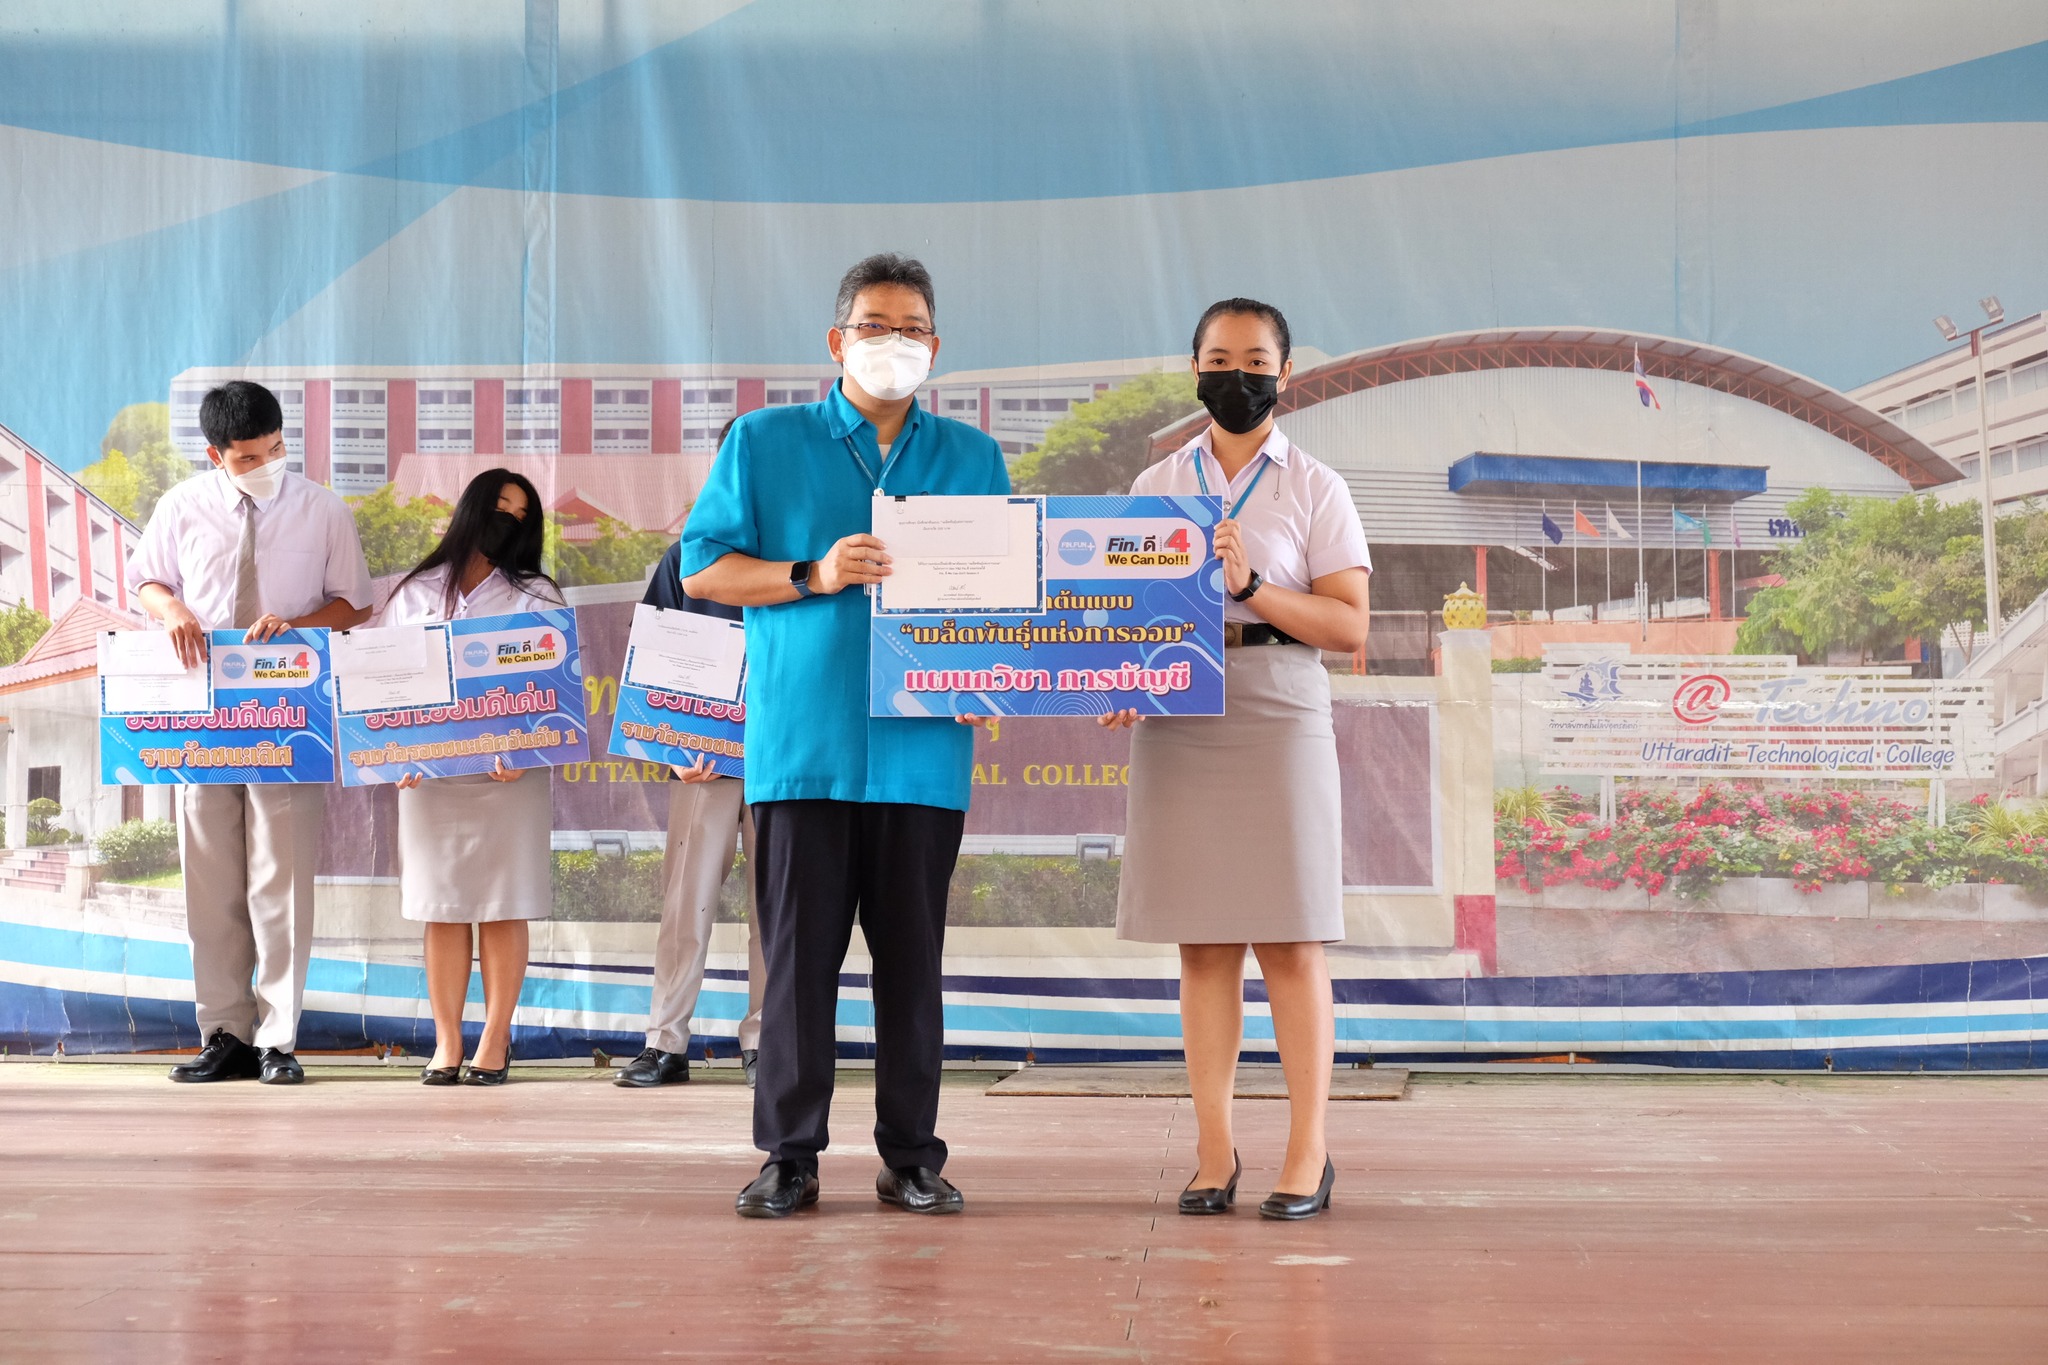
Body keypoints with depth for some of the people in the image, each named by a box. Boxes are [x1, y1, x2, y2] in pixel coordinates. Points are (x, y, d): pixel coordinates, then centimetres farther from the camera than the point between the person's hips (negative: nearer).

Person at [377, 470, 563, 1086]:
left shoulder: (536, 597, 8)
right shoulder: (414, 595, 12)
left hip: (509, 773, -1)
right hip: (428, 774, 1)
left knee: (503, 908, -1)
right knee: (441, 908, 2)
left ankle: (495, 1042, 4)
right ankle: (445, 1045, 6)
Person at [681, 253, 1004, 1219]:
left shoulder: (973, 458, 15)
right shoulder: (765, 442, 8)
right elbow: (701, 566, 4)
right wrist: (813, 576, -9)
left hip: (923, 743, 2)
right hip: (802, 740, -2)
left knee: (913, 955, 4)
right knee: (798, 951, -1)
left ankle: (912, 1156, 11)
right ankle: (790, 1155, 6)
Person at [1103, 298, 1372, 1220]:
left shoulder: (1314, 490, 5)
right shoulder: (1154, 487, 14)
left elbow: (1351, 626, -2)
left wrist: (1251, 587, -15)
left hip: (1278, 721, -3)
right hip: (1176, 722, 3)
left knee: (1290, 944, -4)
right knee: (1202, 942, 3)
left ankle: (1308, 1155, 1)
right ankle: (1214, 1152, 8)